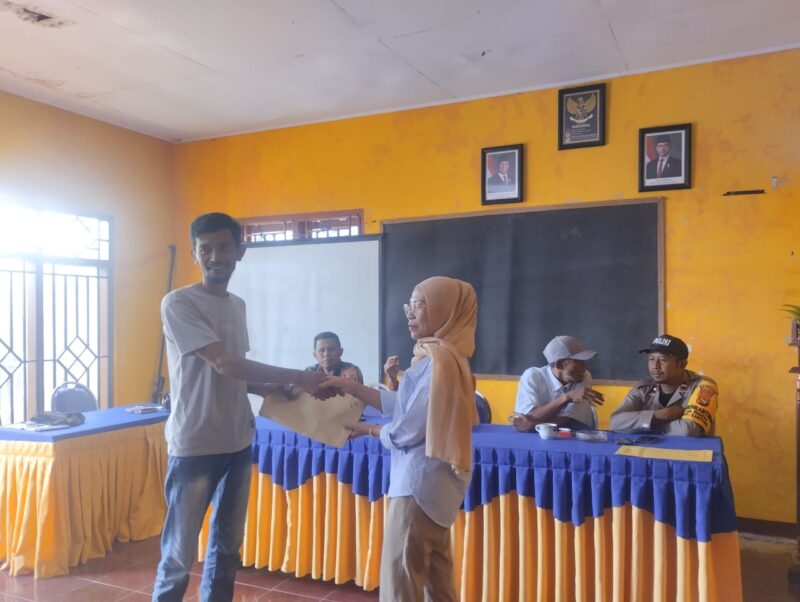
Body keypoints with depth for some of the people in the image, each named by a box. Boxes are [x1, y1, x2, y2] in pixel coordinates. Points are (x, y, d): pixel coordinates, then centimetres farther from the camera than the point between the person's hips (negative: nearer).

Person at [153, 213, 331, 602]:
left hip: (238, 443, 7)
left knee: (228, 545, 17)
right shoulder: (178, 304, -12)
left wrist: (276, 390, -1)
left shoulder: (238, 305, 10)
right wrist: (296, 378, -19)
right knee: (179, 552, 5)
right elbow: (224, 365, -20)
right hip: (194, 446, -7)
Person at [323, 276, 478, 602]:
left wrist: (369, 430, -1)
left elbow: (407, 431, -20)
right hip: (434, 480, 10)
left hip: (420, 482, -10)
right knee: (435, 572, 20)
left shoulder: (438, 360, -21)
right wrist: (352, 387, 7)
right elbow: (404, 404, 11)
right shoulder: (440, 355, 9)